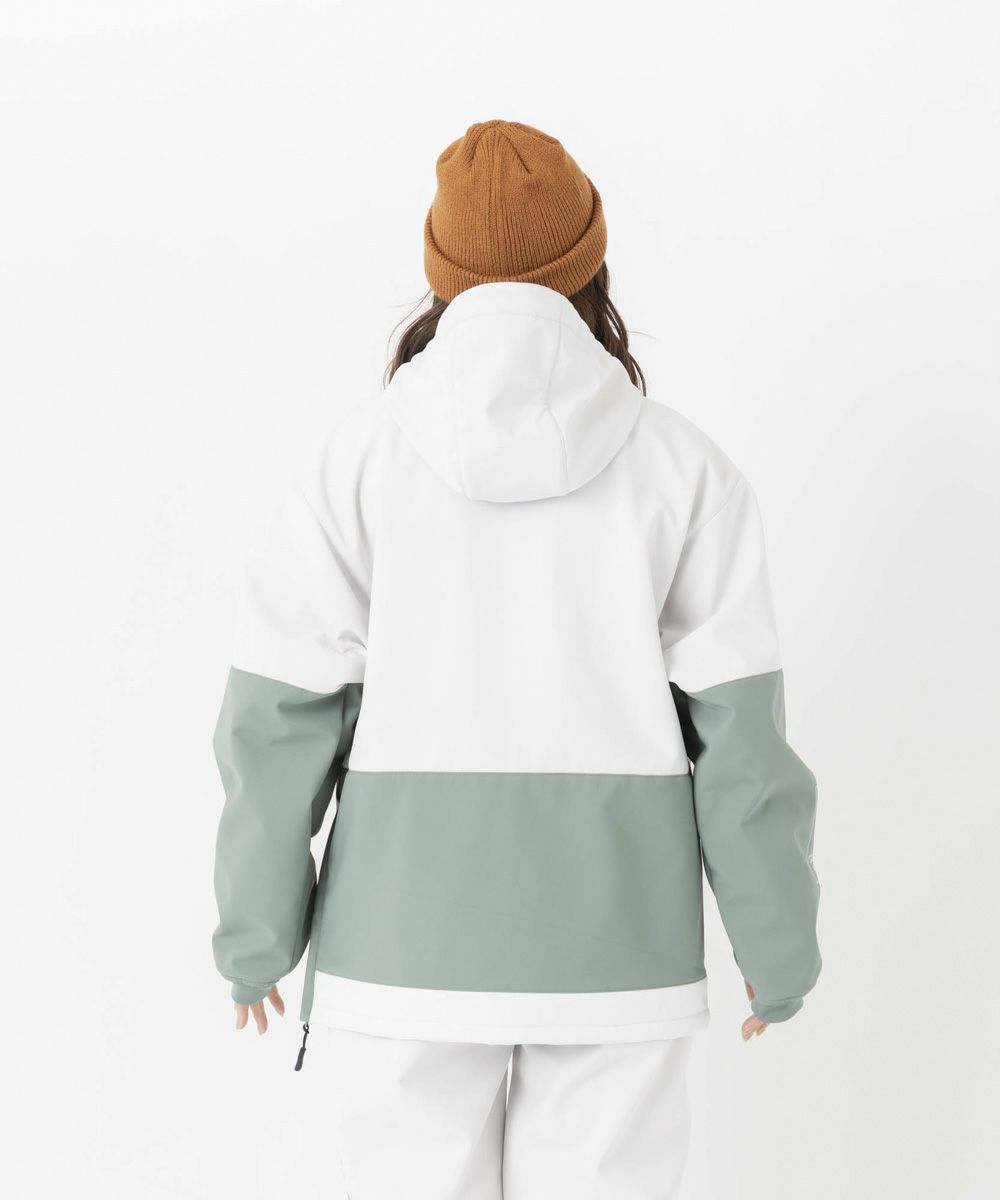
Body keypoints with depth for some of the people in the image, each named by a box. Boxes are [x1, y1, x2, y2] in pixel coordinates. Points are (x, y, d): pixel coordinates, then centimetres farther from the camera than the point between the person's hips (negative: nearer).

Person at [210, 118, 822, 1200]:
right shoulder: (679, 464, -4)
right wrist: (777, 942, 5)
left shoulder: (361, 451, -5)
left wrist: (257, 930, 5)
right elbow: (737, 727, -5)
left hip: (410, 926, 0)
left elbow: (279, 712, -5)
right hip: (612, 933, 0)